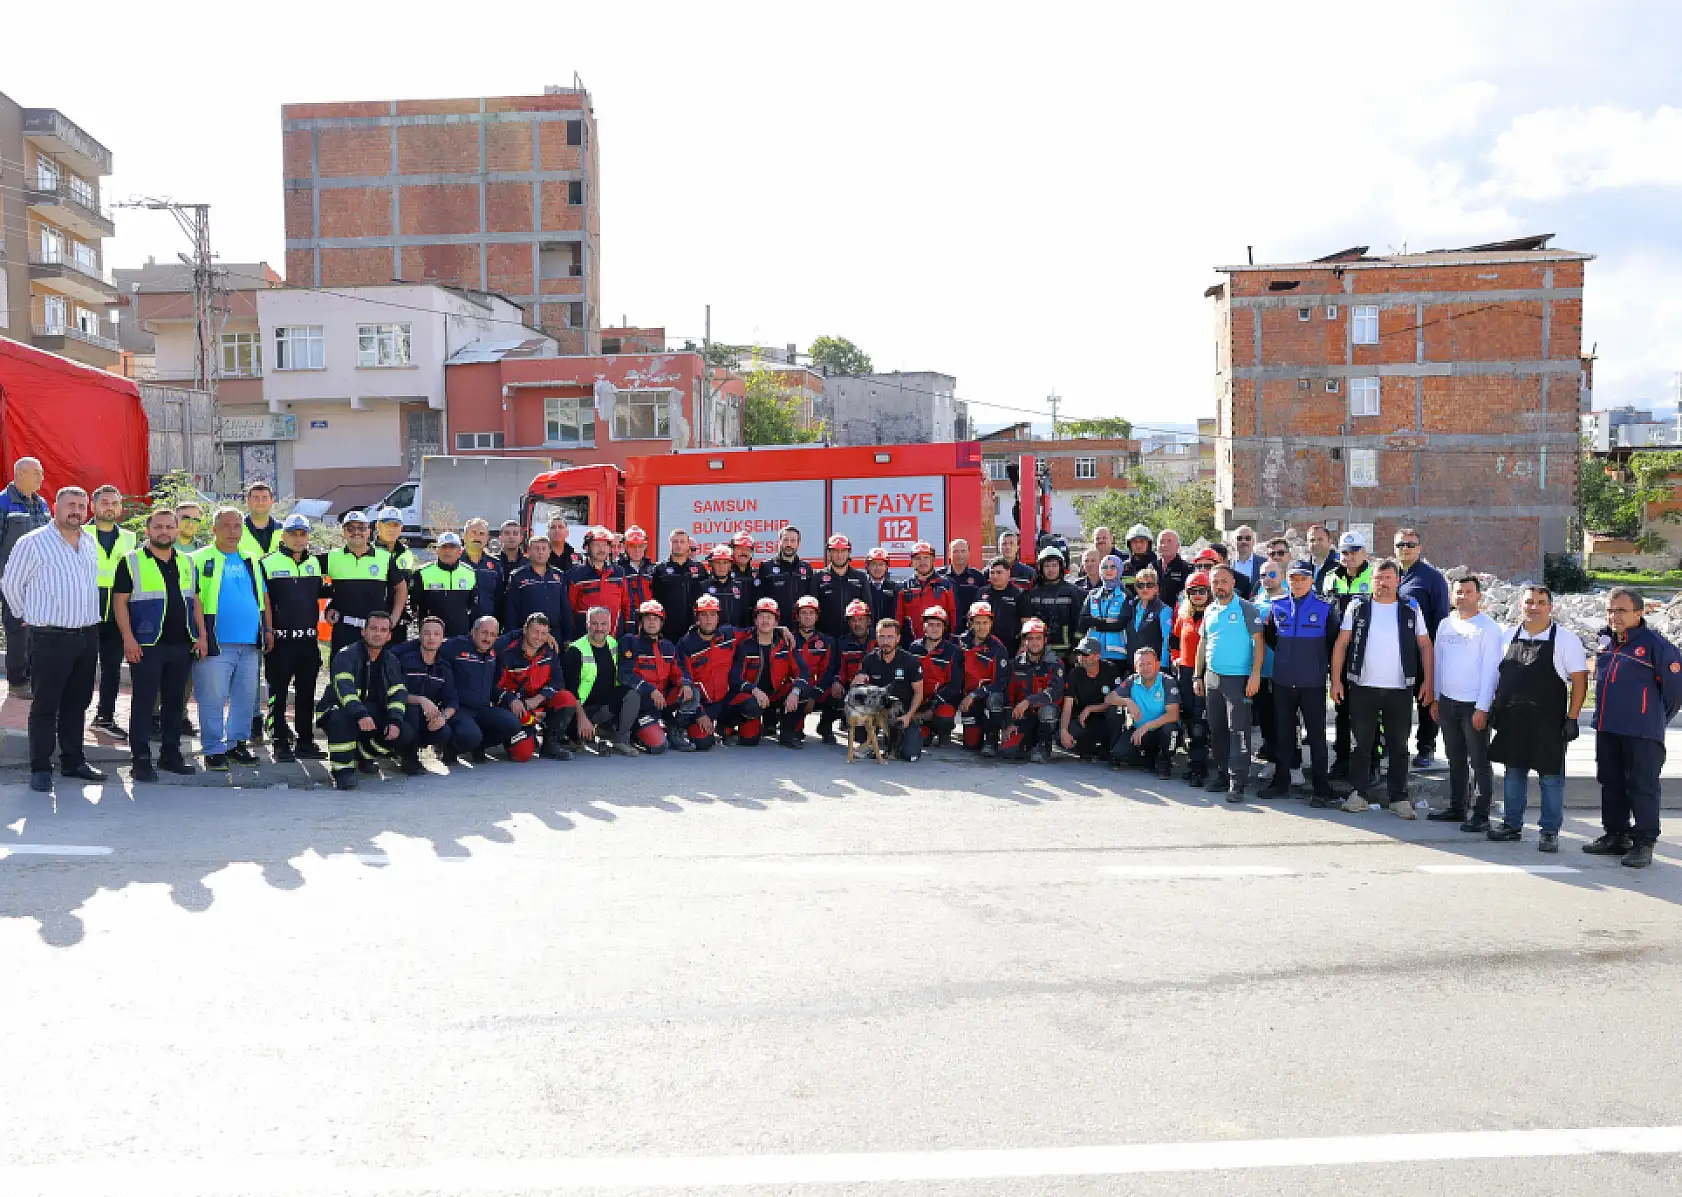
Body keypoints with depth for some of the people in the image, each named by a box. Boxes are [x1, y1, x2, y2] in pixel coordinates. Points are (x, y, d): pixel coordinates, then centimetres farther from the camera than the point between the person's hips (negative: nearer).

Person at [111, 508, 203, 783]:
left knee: (175, 701, 10)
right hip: (146, 646, -5)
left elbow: (195, 601, 18)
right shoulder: (131, 561, 0)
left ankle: (171, 754, 19)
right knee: (143, 702, -2)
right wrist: (128, 638, -13)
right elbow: (120, 601, -4)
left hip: (182, 646, 5)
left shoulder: (187, 563, 15)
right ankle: (141, 759, 3)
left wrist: (201, 635, 8)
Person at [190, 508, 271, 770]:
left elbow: (263, 596, 21)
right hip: (216, 643, -5)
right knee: (213, 697, -3)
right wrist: (200, 635, -12)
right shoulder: (201, 560, -1)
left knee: (246, 697, 10)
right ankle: (213, 749, 4)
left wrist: (268, 629, 14)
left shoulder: (251, 560, 16)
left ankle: (238, 743, 21)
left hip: (250, 642, 5)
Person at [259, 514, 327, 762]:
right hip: (280, 638, -5)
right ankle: (280, 742, 8)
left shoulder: (314, 562, 12)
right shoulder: (269, 563, -3)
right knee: (278, 693, 1)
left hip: (309, 639, 5)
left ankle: (305, 741, 17)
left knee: (306, 692, 9)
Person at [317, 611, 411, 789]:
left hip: (373, 714, 6)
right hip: (337, 710, -6)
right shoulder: (347, 655, -13)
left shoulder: (391, 662, 7)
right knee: (342, 718, -40)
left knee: (403, 733, -15)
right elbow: (344, 687, -29)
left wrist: (395, 721, -20)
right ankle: (343, 770, -25)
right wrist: (361, 714, -45)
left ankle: (364, 756, 14)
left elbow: (398, 694, 0)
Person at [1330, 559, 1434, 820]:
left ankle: (1398, 798, 12)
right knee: (1362, 744, 6)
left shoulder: (1411, 610, 6)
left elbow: (1424, 645, 8)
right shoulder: (1357, 607, 3)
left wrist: (1428, 681, 0)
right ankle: (1358, 794, 14)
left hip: (1400, 690, 1)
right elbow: (1341, 644, 3)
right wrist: (1336, 680, -3)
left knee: (1398, 746, 6)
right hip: (1363, 687, 0)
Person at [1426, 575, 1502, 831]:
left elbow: (1490, 670, -11)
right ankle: (1456, 808, 23)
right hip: (1447, 702, 6)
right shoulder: (1445, 624, 10)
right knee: (1455, 758, 14)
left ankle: (1481, 814, 0)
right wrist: (1435, 700, 13)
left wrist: (1482, 708, -15)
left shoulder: (1488, 628, -7)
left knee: (1479, 761, -2)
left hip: (1474, 704, -6)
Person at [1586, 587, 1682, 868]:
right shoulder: (1606, 643, 9)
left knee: (1642, 788, -2)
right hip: (1606, 729, 7)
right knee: (1611, 784, 14)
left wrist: (1656, 717, 4)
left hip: (1642, 734, -7)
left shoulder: (1654, 644, -12)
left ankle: (1644, 843, 5)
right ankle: (1615, 836, 25)